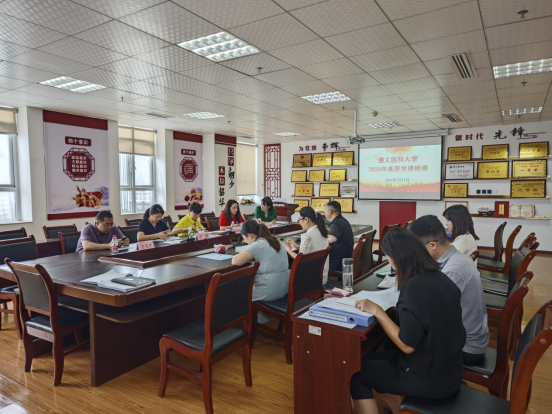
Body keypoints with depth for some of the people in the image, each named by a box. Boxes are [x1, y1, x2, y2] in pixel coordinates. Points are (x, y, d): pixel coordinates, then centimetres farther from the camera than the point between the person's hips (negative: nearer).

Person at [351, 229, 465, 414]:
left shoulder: (413, 286, -26)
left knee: (356, 373, 7)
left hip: (430, 380, -8)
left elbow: (407, 345, -22)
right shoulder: (440, 278, -2)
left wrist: (377, 311, -17)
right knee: (370, 359, 21)